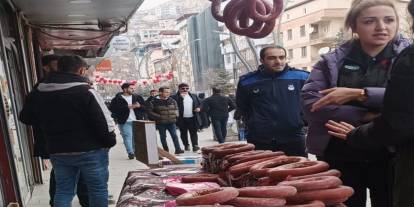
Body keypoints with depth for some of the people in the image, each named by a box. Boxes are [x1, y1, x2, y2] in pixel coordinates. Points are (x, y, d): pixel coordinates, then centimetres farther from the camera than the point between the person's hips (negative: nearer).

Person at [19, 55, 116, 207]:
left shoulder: (37, 93, 4)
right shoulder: (86, 92, -17)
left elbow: (26, 118, 17)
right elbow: (103, 122, -17)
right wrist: (110, 142, -1)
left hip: (58, 152, 5)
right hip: (90, 150, -5)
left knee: (63, 190, 17)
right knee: (98, 189, 10)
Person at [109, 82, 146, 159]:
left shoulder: (138, 97, 11)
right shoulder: (117, 99, -3)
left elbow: (145, 106, 13)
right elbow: (112, 109, -14)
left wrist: (139, 106, -11)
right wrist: (127, 107, -17)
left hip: (137, 121, 4)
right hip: (125, 122, -3)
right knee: (127, 137, -8)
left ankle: (136, 152, 21)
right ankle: (130, 153, -5)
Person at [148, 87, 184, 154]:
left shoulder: (172, 100, 6)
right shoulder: (154, 102, -8)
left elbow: (176, 109, 21)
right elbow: (150, 112, -8)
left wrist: (175, 115, 2)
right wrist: (159, 117, -13)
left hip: (171, 122, 2)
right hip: (161, 123, -2)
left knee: (174, 136, -3)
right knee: (163, 137, 9)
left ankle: (178, 149, 0)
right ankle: (166, 151, 20)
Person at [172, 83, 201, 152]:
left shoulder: (194, 96, 12)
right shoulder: (175, 97, -4)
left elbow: (199, 103, 21)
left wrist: (198, 108, 0)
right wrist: (181, 97, -19)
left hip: (193, 118, 2)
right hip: (182, 119, -2)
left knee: (193, 132, -1)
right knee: (183, 133, 9)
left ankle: (195, 145, -2)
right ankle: (186, 145, 22)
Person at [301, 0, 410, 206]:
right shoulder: (331, 61, 1)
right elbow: (309, 103, -11)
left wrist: (359, 94, -24)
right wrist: (366, 116, -18)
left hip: (391, 156, 0)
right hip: (339, 157, 1)